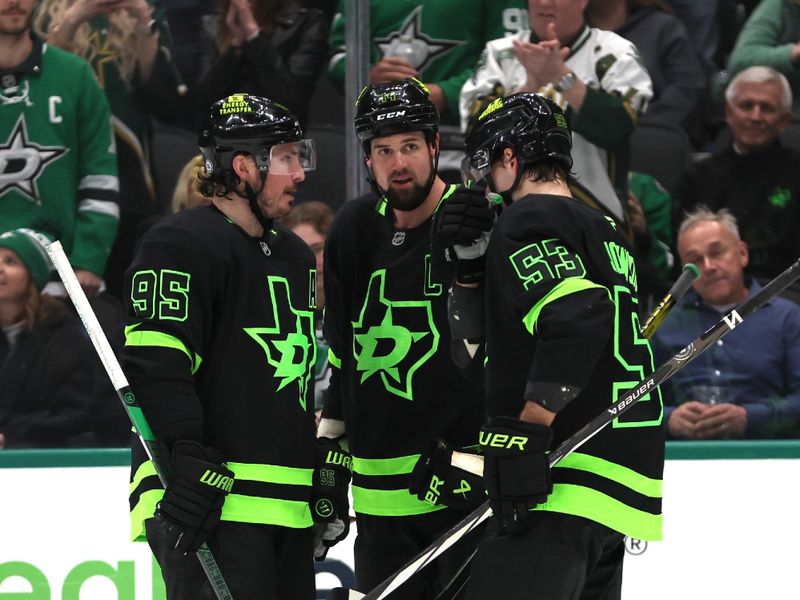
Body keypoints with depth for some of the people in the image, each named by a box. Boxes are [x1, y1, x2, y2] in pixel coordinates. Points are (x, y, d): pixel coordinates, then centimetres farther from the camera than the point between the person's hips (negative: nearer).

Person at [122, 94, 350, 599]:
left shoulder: (294, 254, 23)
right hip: (214, 502, -10)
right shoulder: (182, 245, -9)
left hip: (289, 505, 10)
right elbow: (155, 364, -19)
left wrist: (328, 462, 25)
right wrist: (189, 464, -26)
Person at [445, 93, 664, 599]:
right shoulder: (604, 231, 23)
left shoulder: (528, 221, -6)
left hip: (561, 483, -10)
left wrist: (527, 430, -24)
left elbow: (578, 317, -25)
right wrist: (469, 258, 11)